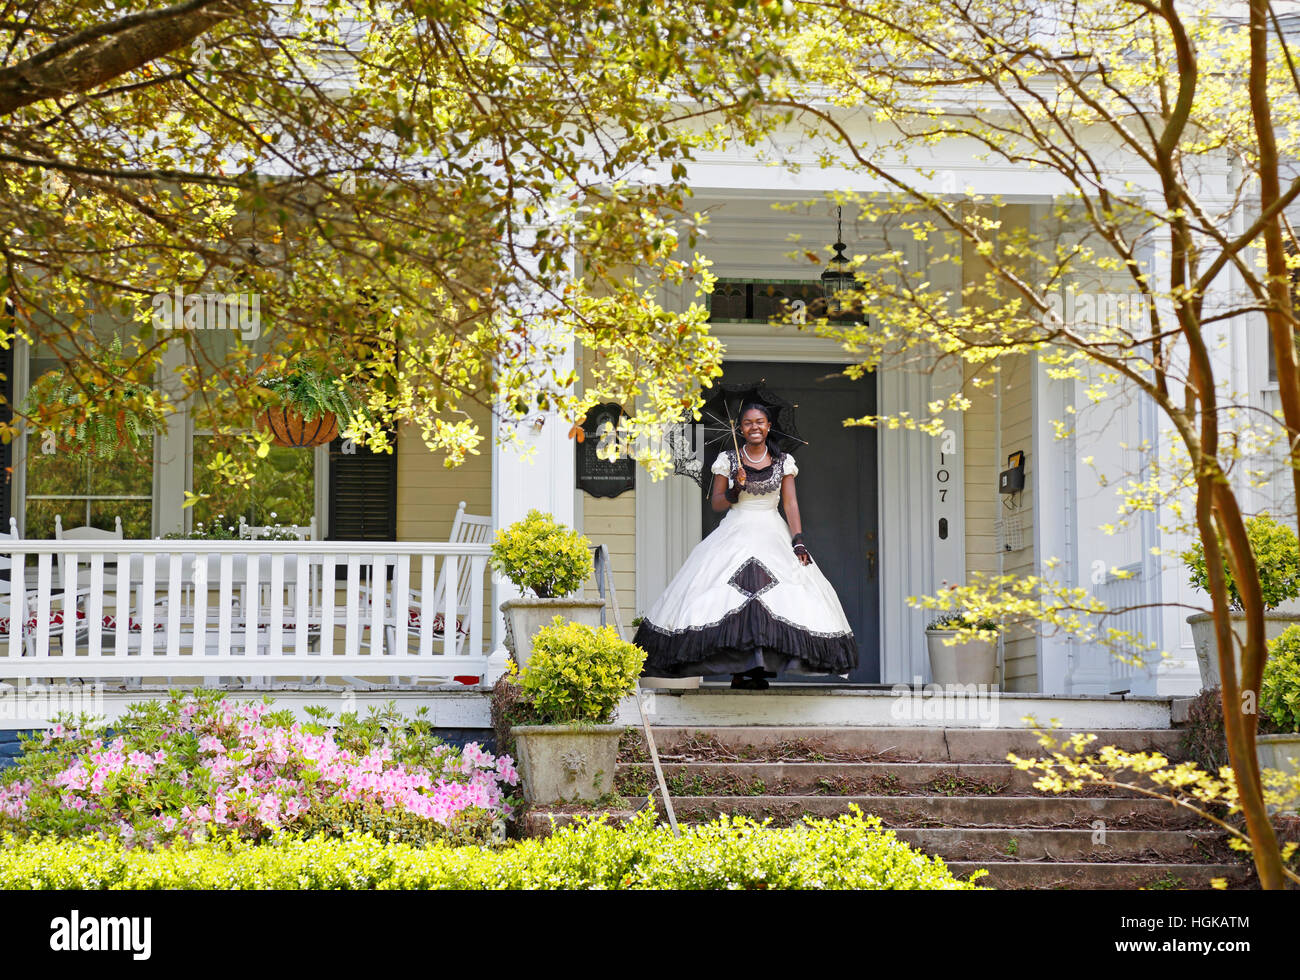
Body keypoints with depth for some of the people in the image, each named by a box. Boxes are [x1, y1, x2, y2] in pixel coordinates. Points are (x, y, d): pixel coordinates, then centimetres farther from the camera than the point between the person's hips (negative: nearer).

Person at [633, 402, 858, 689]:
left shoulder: (783, 462, 9)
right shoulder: (727, 460, 6)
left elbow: (791, 504, 4)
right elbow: (717, 503, 8)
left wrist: (798, 542, -6)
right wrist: (736, 489, -12)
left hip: (773, 535, 1)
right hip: (735, 534, -1)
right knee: (731, 601, -16)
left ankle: (760, 669, -12)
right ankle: (738, 670, -16)